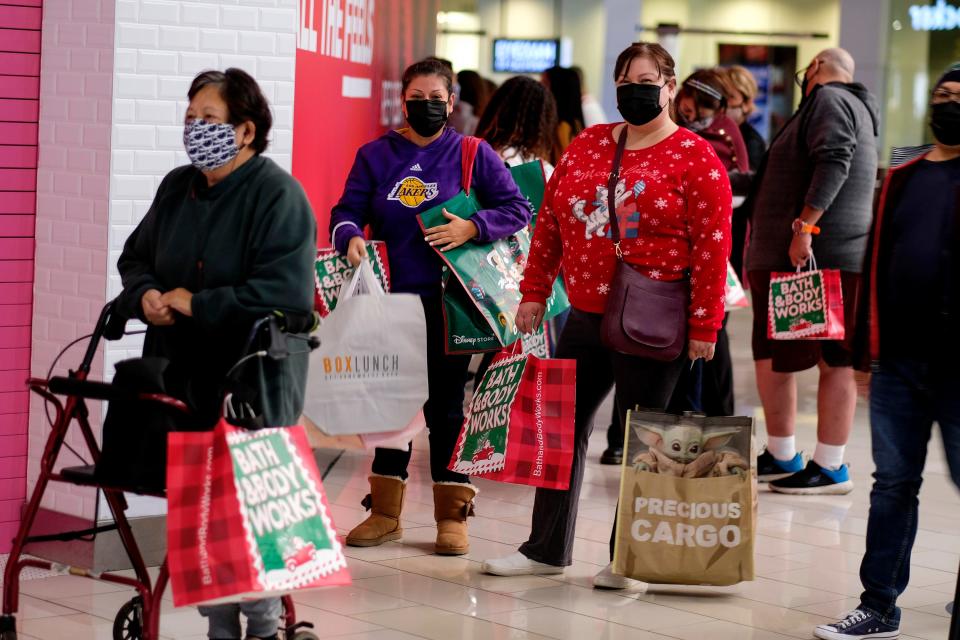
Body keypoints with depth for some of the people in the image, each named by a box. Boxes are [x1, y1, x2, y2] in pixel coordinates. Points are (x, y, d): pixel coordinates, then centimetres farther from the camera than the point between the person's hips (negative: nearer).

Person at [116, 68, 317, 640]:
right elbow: (136, 256, 24)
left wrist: (195, 305, -18)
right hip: (182, 378, 7)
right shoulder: (177, 188, 12)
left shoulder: (278, 196, -11)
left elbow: (286, 293, -22)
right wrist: (145, 295, 0)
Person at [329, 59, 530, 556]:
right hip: (391, 296, 2)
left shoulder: (473, 155, 2)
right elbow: (347, 211, 5)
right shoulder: (376, 155, 8)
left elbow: (517, 209, 1)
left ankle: (452, 515, 11)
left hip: (448, 300, -2)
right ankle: (385, 512, 19)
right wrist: (351, 237, -18)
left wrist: (473, 227, -15)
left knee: (446, 404, 2)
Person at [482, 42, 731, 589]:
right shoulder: (587, 146, 10)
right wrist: (534, 292, 10)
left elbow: (712, 248, -11)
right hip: (586, 318, 6)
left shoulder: (696, 158, -7)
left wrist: (704, 326, -15)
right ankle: (546, 549, 22)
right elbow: (551, 221, 14)